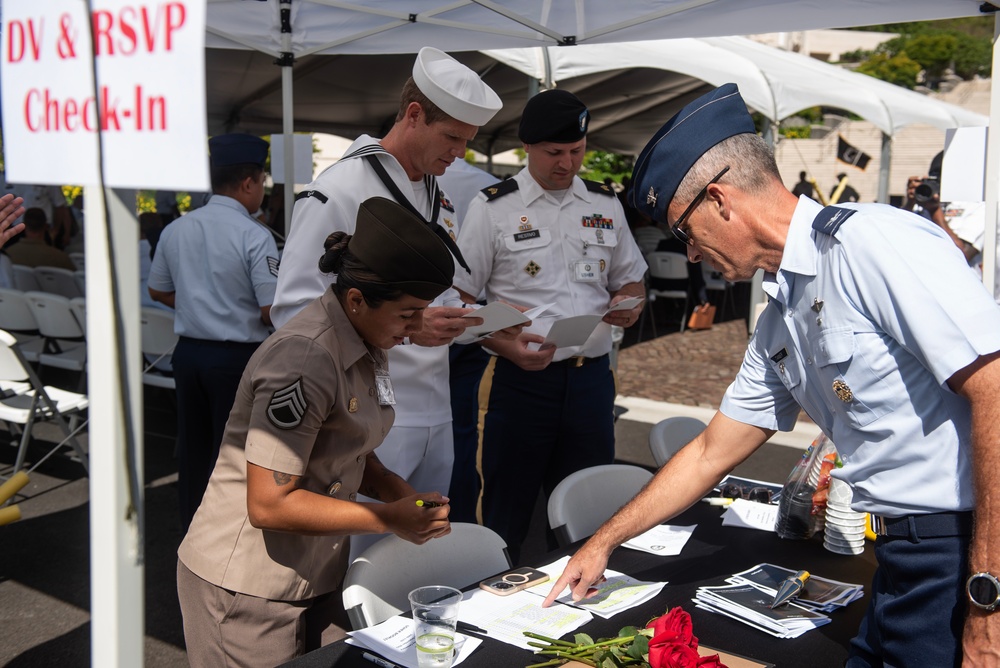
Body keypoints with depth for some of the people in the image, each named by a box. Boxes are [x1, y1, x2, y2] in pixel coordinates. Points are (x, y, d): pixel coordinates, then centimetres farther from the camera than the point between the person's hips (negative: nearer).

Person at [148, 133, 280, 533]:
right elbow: (272, 311, -19)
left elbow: (158, 291, 15)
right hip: (238, 356, -6)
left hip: (188, 349, 6)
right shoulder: (253, 236, -17)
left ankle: (192, 531, 31)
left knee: (193, 447, 17)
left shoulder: (175, 229, 3)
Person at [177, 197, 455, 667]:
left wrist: (394, 488, -3)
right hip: (248, 592, -8)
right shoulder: (305, 360, -26)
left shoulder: (367, 345, 4)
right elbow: (269, 504, -26)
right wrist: (389, 518, -21)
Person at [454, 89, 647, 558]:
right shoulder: (493, 208, -2)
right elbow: (459, 300, -3)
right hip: (522, 379, -3)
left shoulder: (605, 204, 11)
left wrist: (628, 304, -3)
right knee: (508, 516, 6)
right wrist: (507, 346, -18)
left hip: (592, 376, 4)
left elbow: (631, 278, 21)